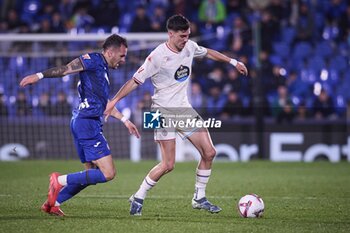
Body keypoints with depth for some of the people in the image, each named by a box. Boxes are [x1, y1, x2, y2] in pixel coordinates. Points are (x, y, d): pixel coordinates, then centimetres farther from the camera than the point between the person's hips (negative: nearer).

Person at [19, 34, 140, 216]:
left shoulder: (103, 70, 22)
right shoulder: (93, 60, -6)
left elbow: (104, 103, 32)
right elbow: (65, 69, -14)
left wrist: (124, 120, 34)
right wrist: (39, 76, -25)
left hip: (83, 124, 10)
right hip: (88, 124, -10)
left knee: (92, 174, 15)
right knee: (108, 173, -12)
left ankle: (52, 203, 16)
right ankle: (61, 180, -9)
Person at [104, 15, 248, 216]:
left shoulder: (190, 47, 1)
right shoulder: (158, 56, -18)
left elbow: (208, 52, 23)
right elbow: (135, 81, -14)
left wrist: (233, 62, 26)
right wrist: (114, 101, -20)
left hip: (184, 109, 7)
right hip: (164, 110, -7)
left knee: (209, 152, -1)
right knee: (168, 165, -13)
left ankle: (199, 199, 13)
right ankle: (138, 198, 4)